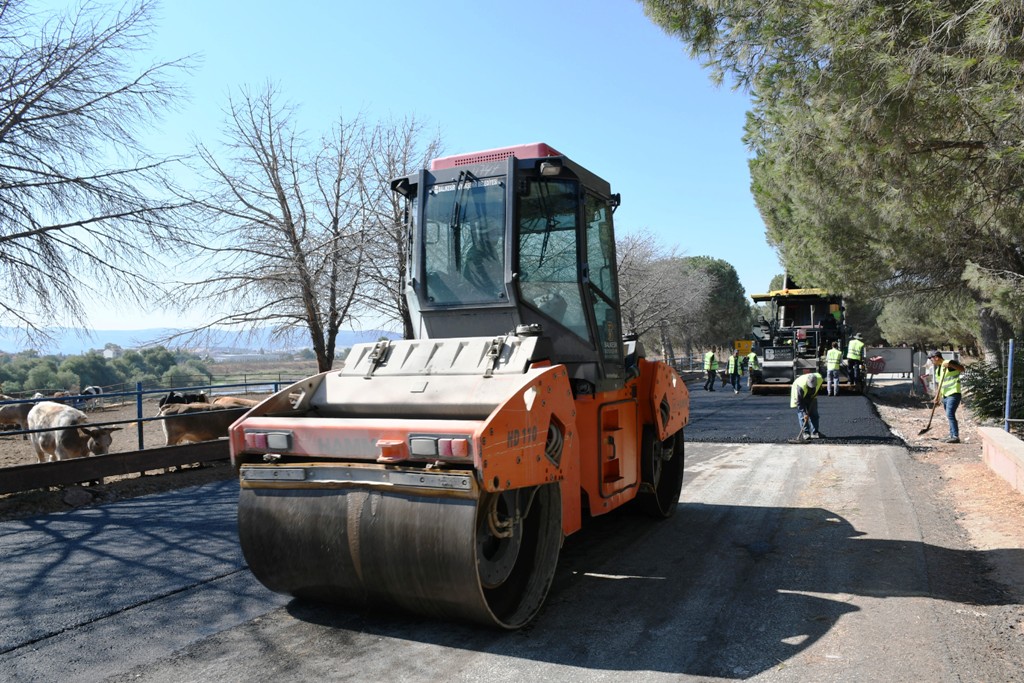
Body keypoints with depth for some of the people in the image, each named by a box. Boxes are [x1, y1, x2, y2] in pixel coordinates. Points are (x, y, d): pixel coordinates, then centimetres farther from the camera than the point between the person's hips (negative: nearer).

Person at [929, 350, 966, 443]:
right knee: (949, 416, 12)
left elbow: (962, 369, -21)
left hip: (953, 394, -9)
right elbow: (937, 384, 21)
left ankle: (956, 437, -15)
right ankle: (952, 436, 18)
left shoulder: (949, 363, -7)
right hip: (945, 395, 9)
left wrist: (950, 365, -32)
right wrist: (937, 397, 17)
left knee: (950, 415, -16)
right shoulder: (937, 369, 18)